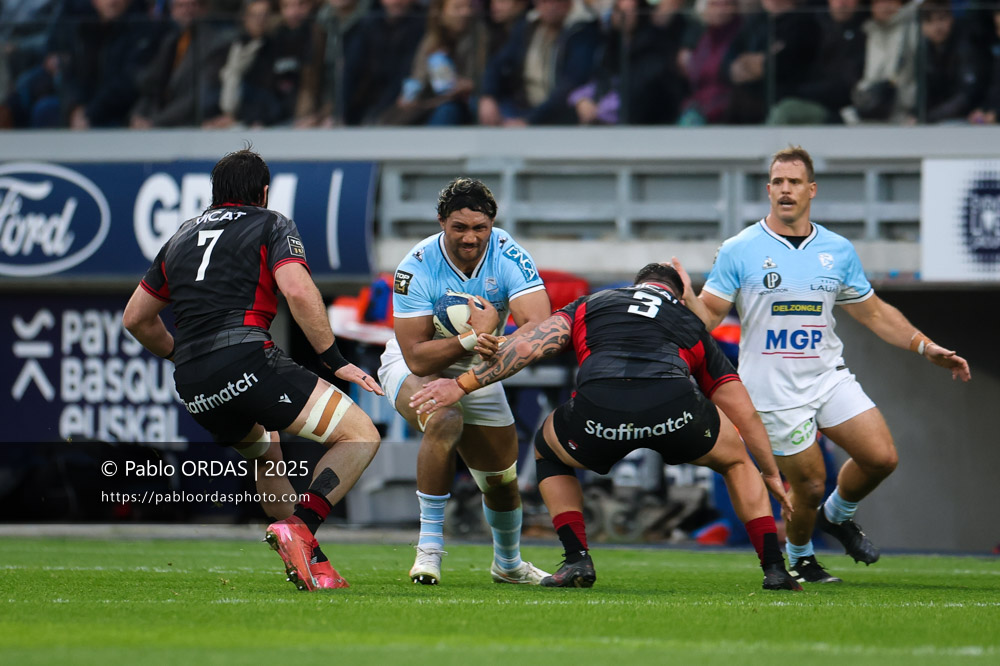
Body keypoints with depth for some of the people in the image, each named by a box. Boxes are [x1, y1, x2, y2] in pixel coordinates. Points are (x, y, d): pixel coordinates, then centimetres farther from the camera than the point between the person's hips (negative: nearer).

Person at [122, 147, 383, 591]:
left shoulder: (182, 237, 26)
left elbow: (135, 318, 31)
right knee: (360, 435, -3)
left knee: (268, 457, 33)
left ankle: (312, 566, 22)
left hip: (193, 388, 7)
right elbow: (298, 292, -9)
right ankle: (299, 528, -23)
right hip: (246, 357, -7)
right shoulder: (271, 225, 10)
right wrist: (336, 361, -4)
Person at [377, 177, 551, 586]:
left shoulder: (508, 257, -22)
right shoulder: (417, 267, -27)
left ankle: (508, 563, 39)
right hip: (412, 366, -4)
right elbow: (417, 357, -30)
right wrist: (472, 339, -44)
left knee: (502, 480, 9)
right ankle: (429, 549, -27)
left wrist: (496, 350, -50)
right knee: (444, 421, -35)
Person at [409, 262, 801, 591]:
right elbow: (745, 415, 39)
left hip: (599, 408, 0)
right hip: (674, 409, 1)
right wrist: (772, 476, 50)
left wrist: (464, 384, 22)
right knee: (736, 460, 32)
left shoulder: (590, 304, 34)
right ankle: (774, 567, 19)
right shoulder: (691, 325, 36)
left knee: (548, 451, 34)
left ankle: (577, 558, 18)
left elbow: (528, 347, 18)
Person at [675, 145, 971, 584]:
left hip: (830, 378, 4)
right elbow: (709, 316, -5)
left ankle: (837, 516, 22)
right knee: (809, 485, -4)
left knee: (881, 457, -9)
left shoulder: (838, 251, 6)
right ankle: (798, 559, 26)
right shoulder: (739, 252, -6)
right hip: (774, 391, -4)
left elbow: (874, 313, 15)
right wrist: (686, 298, -27)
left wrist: (926, 348, 8)